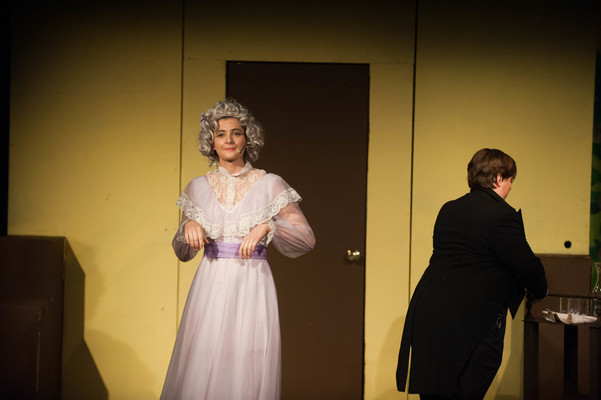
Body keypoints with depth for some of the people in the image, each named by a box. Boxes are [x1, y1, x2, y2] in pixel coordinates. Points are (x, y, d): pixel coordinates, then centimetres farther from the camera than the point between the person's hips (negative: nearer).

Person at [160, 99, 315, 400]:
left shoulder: (270, 185, 2)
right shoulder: (197, 188, 10)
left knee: (248, 373, -3)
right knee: (201, 372, -1)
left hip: (252, 287, -2)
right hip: (210, 287, 2)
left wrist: (267, 226, -16)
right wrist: (188, 227, -6)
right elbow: (182, 253, 14)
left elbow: (306, 239, -2)